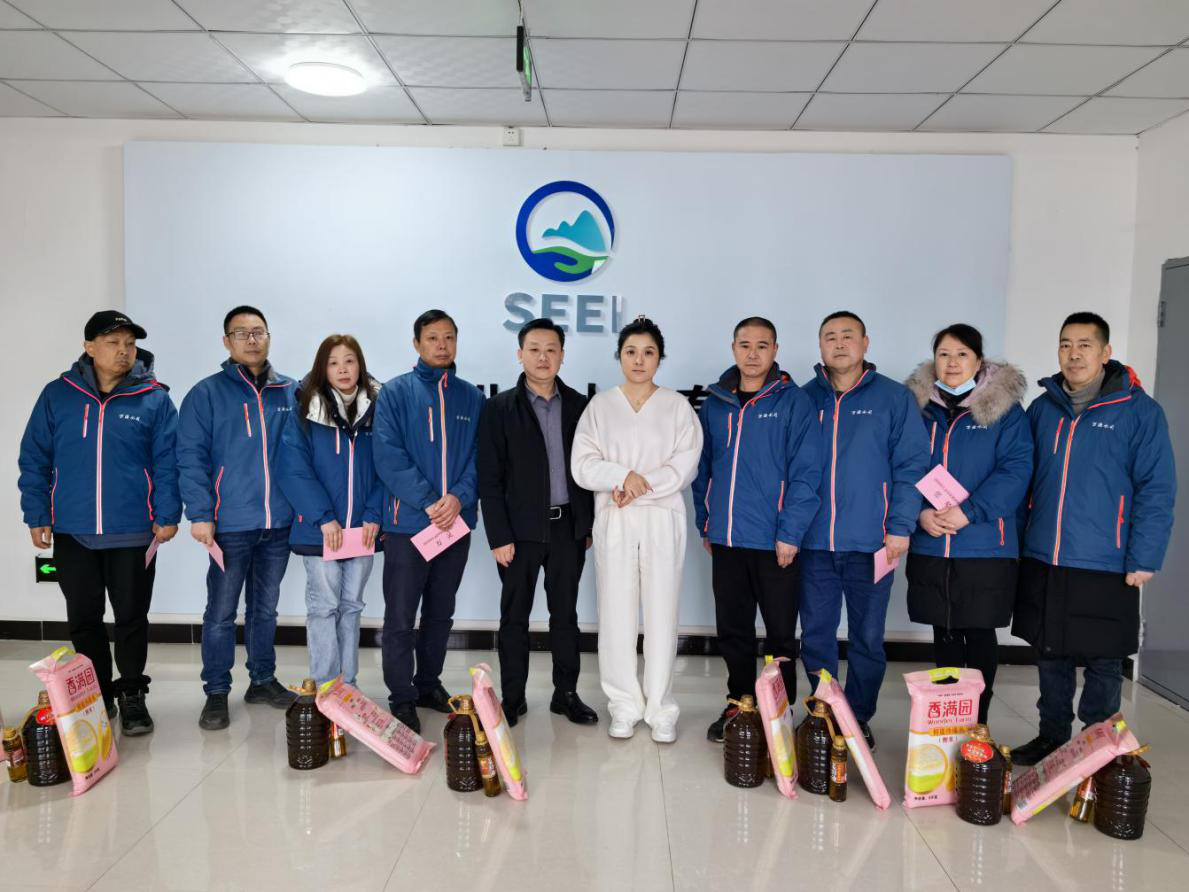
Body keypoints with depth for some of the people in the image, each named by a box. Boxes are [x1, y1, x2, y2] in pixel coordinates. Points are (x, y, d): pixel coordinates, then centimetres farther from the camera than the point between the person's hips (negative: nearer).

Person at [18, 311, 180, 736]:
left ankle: (132, 696, 23)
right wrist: (37, 516, 1)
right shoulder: (57, 395, 2)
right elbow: (34, 460, 5)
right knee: (83, 620, 13)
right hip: (73, 532, 2)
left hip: (133, 533, -2)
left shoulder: (154, 399, -2)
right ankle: (98, 696, 29)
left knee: (131, 618, 7)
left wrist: (167, 516, -9)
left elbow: (167, 462, -3)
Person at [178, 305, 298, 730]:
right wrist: (200, 514, -13)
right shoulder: (207, 394, -2)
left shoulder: (291, 393, 8)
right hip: (230, 523, -3)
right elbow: (191, 457, -6)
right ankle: (216, 692, 17)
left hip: (279, 521, 3)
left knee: (265, 608, 16)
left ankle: (263, 680, 29)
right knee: (221, 612, 5)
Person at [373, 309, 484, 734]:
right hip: (407, 523, -3)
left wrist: (459, 497, -15)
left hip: (457, 522, 4)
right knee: (400, 618, 1)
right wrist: (428, 502, -19)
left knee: (441, 614, 15)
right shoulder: (395, 393, -2)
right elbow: (388, 456, -12)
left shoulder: (471, 398, 8)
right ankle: (402, 699, 13)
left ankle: (428, 683, 31)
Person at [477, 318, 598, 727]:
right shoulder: (500, 407, -3)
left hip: (568, 526, 3)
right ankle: (513, 698, 19)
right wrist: (499, 536, -10)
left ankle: (566, 693, 23)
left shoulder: (578, 405, 6)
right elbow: (489, 478, -6)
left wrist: (589, 524, 5)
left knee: (565, 613, 11)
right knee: (515, 616, 7)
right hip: (521, 528, -2)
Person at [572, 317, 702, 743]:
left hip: (662, 520, -1)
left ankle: (660, 709, 12)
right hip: (614, 521, 1)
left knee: (662, 614, 1)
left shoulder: (677, 406, 5)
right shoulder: (600, 406, 8)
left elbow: (685, 466, -4)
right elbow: (583, 466, 0)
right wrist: (625, 475, -16)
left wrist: (640, 487, -13)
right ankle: (625, 706, 15)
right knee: (617, 613, 3)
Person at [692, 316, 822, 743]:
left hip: (775, 542, -4)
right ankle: (739, 704, 30)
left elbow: (806, 472, -11)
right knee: (732, 631, 14)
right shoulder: (715, 404, 8)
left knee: (780, 634, 8)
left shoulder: (793, 402, -6)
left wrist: (790, 533, -15)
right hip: (726, 540, 4)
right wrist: (706, 524, 11)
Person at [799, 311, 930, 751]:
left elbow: (912, 465, -3)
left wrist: (900, 526, -10)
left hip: (870, 542, -2)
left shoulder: (894, 398, 1)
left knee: (867, 638, 9)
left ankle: (858, 718, 24)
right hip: (814, 541, 2)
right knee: (815, 635, 9)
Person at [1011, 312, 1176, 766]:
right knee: (1050, 656, 14)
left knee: (1103, 662, 8)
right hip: (1042, 561, 4)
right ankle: (1051, 737, 29)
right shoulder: (1042, 408, 7)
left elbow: (1156, 490, -8)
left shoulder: (1139, 411, -6)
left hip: (1105, 567, -4)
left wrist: (1144, 558, -12)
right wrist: (1015, 540, 9)